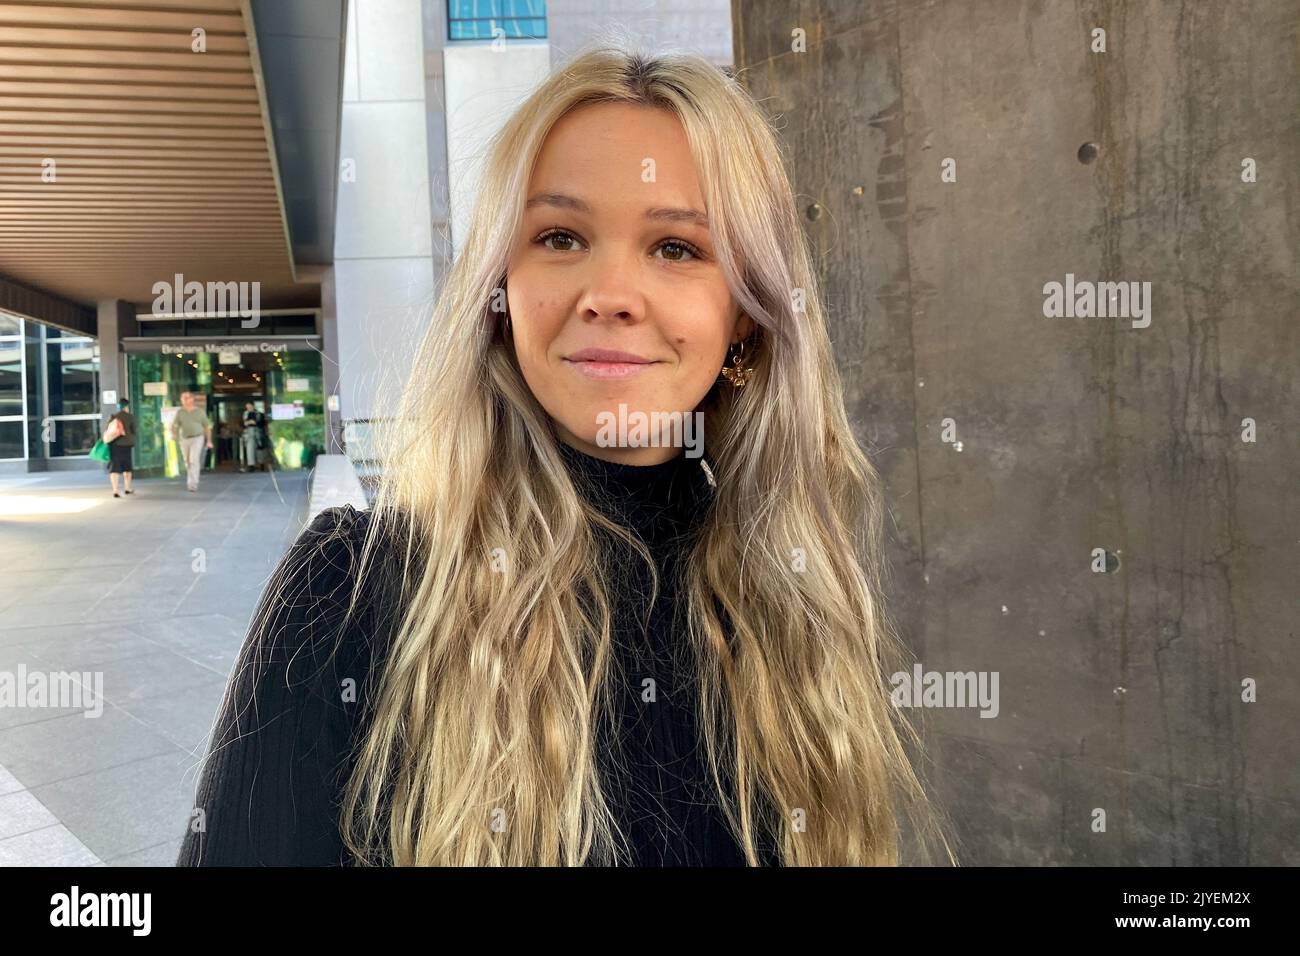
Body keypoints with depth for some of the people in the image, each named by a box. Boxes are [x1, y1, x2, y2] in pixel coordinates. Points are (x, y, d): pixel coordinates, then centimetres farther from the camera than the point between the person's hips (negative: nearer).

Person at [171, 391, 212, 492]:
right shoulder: (180, 412, 6)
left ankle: (193, 484, -20)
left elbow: (207, 427, 4)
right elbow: (175, 425, -1)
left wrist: (209, 441, 0)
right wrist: (174, 434, -22)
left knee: (194, 461, -17)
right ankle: (193, 481, 30)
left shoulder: (200, 412, 1)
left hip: (197, 439, -4)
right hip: (184, 440, 4)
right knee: (188, 463, 12)